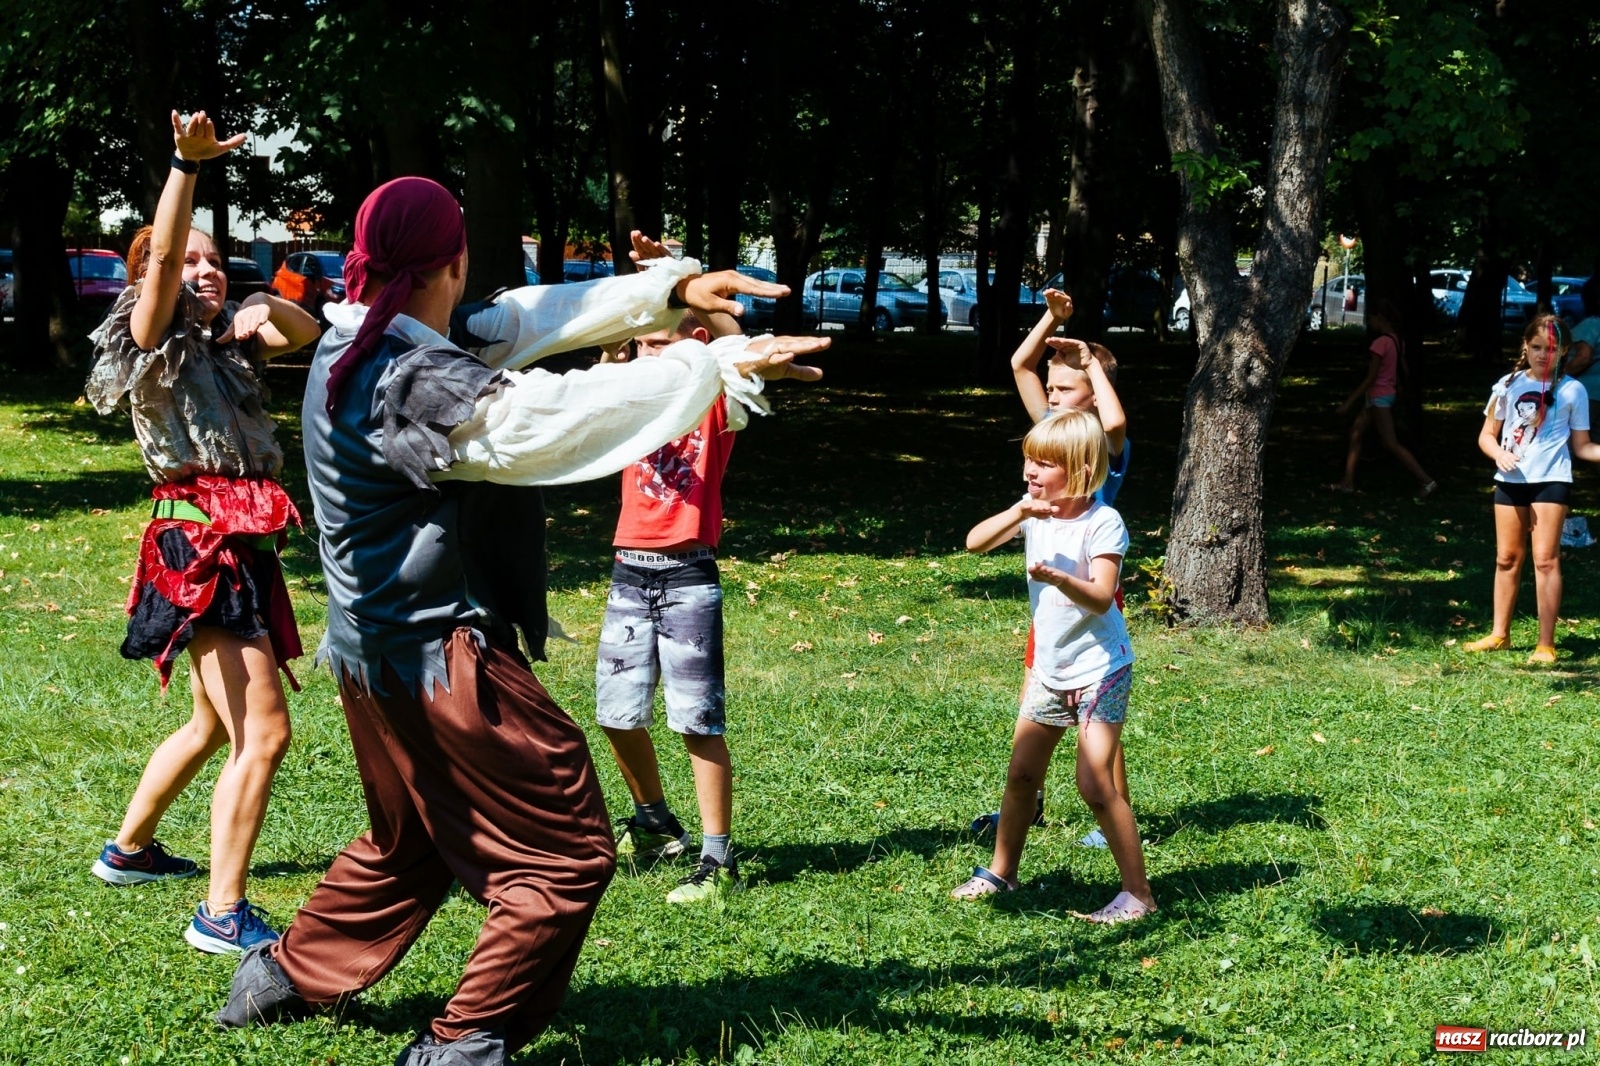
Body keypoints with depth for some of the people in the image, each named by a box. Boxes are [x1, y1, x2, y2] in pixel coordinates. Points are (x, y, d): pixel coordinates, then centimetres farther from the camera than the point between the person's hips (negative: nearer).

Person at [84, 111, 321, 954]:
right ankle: (223, 916, -13)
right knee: (263, 732, -16)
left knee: (215, 725, 23)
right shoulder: (152, 344, -3)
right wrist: (186, 163, -30)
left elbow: (309, 333, 10)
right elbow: (161, 260, -19)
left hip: (242, 547, 9)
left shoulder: (230, 344, 17)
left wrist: (269, 309, -11)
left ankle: (128, 851, 41)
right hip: (199, 545, -9)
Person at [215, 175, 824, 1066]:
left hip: (377, 651, 10)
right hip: (441, 662, -10)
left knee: (410, 847, 29)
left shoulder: (352, 348, 5)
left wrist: (668, 289, 1)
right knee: (569, 855, 0)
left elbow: (523, 323, 5)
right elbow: (565, 414, -29)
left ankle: (284, 976, 38)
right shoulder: (418, 384, -24)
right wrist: (723, 366, -24)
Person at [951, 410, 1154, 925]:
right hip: (1050, 667, 7)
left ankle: (1138, 892, -6)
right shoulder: (1035, 514, 0)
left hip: (1099, 669, -7)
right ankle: (1001, 872, 33)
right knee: (1021, 772, 16)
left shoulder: (1103, 523, -19)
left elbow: (1100, 597, -28)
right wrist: (1019, 512, -22)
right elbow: (974, 542, -8)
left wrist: (1059, 578, -46)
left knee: (1094, 782, -14)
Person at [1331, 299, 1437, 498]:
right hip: (1388, 395, 10)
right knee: (1356, 434, 14)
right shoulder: (1397, 341, 5)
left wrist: (1349, 402, -16)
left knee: (1391, 444, -5)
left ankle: (1426, 481, -6)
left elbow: (1371, 377, -20)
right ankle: (1348, 482, 17)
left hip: (1378, 398, -10)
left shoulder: (1380, 343, -21)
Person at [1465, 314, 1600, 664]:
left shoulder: (1571, 390, -1)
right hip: (1510, 480, 3)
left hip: (1551, 481, -3)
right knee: (1507, 558, 11)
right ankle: (1499, 635, 22)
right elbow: (1487, 435, 8)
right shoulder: (1509, 385, 4)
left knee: (1545, 558, -6)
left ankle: (1546, 644, -3)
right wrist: (1499, 453, -13)